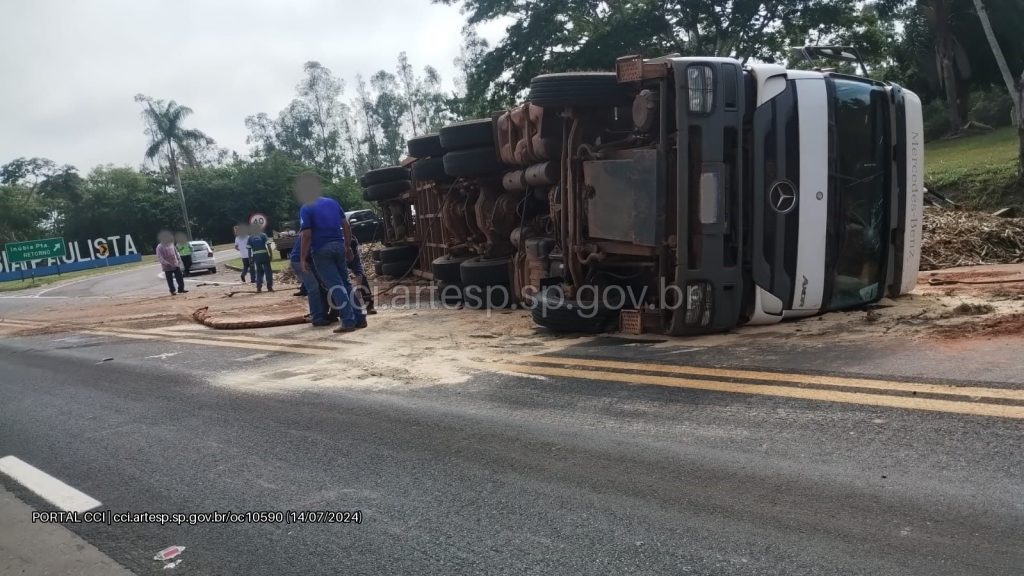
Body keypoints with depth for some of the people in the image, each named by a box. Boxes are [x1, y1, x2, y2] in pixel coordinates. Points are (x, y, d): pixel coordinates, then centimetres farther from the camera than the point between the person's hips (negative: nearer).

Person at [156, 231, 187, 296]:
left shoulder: (171, 244, 5)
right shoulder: (159, 247, -13)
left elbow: (176, 252, 17)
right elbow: (160, 258, -19)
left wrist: (179, 260, 4)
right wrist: (168, 264, -25)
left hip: (176, 265, 5)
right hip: (167, 267, -5)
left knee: (180, 278, 6)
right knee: (170, 280, 3)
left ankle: (181, 289, 17)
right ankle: (172, 291, 13)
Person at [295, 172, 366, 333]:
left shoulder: (306, 208, -6)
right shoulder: (333, 203, 11)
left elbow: (307, 235, -13)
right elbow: (346, 226, 10)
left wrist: (303, 258, -7)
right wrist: (347, 246, 18)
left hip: (322, 250, -5)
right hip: (339, 246, 5)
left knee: (335, 287, -3)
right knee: (346, 283, 13)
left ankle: (349, 321, -8)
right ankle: (360, 318, 12)